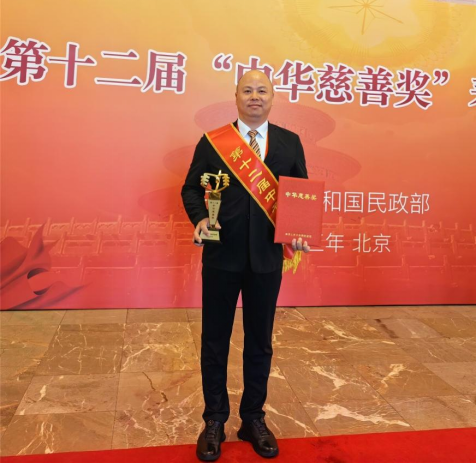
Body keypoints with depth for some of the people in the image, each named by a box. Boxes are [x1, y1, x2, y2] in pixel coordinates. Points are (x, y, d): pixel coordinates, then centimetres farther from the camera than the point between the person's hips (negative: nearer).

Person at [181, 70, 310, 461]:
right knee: (215, 340, 9)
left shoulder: (290, 143, 5)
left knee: (260, 341, 13)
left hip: (267, 256, 1)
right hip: (222, 254, -1)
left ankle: (254, 419, 32)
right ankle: (215, 421, 28)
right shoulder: (212, 141, 3)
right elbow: (191, 188, 4)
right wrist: (199, 218, -15)